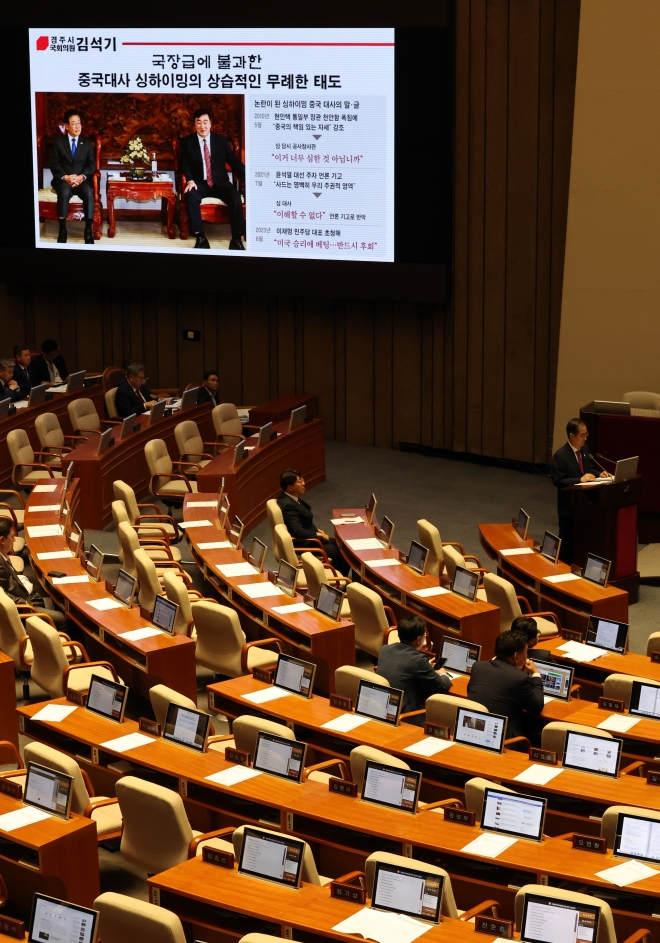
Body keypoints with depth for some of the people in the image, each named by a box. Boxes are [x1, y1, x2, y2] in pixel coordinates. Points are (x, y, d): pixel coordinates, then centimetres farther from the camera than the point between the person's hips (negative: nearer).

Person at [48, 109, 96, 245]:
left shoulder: (87, 142, 12)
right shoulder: (58, 142, 7)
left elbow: (92, 165, 6)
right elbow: (54, 164, 0)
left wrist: (82, 176, -14)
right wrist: (65, 177, -17)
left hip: (82, 179, 1)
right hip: (63, 179, -1)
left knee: (89, 193, -33)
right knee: (64, 192, -36)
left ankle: (88, 230, -27)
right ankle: (62, 229, -29)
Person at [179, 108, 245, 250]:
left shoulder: (221, 140, 5)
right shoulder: (187, 142, 4)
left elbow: (234, 161, 3)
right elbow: (184, 163, 2)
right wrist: (190, 180, -18)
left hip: (220, 182, 1)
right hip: (199, 183, -1)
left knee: (235, 196, -30)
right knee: (190, 195, -35)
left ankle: (236, 238, -26)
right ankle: (200, 237, -31)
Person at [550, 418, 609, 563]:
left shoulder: (584, 449, 4)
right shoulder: (560, 456, -20)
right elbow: (558, 481, -22)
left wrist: (599, 474, -4)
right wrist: (580, 480, -27)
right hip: (569, 505, -7)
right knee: (567, 541, 5)